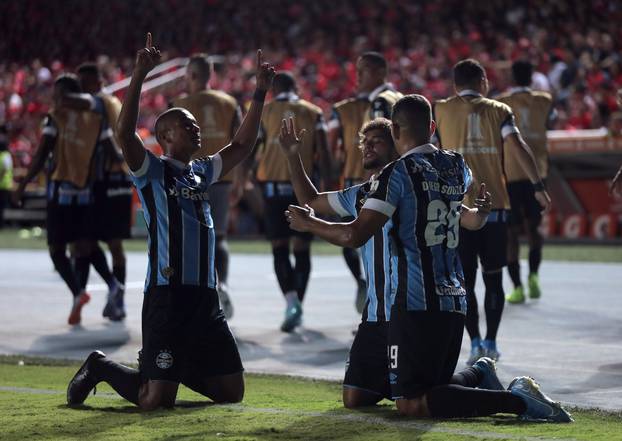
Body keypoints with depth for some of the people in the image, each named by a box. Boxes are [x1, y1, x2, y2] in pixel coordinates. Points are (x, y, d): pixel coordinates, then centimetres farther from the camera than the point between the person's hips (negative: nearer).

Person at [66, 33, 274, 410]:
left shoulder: (202, 172, 18)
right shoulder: (151, 170, -1)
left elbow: (242, 145, 25)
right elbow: (125, 132, -18)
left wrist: (260, 93, 19)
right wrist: (140, 74, -26)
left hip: (206, 297, 7)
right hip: (167, 295, -7)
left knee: (232, 391, 8)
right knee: (156, 401, -9)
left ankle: (180, 367, 31)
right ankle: (100, 368, 18)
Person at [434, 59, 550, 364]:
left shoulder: (441, 110, 6)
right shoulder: (499, 110, 7)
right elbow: (517, 146, -8)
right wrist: (538, 186, -9)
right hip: (495, 204, 1)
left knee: (465, 279, 4)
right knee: (493, 277, 11)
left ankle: (475, 343, -5)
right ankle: (490, 342, 11)